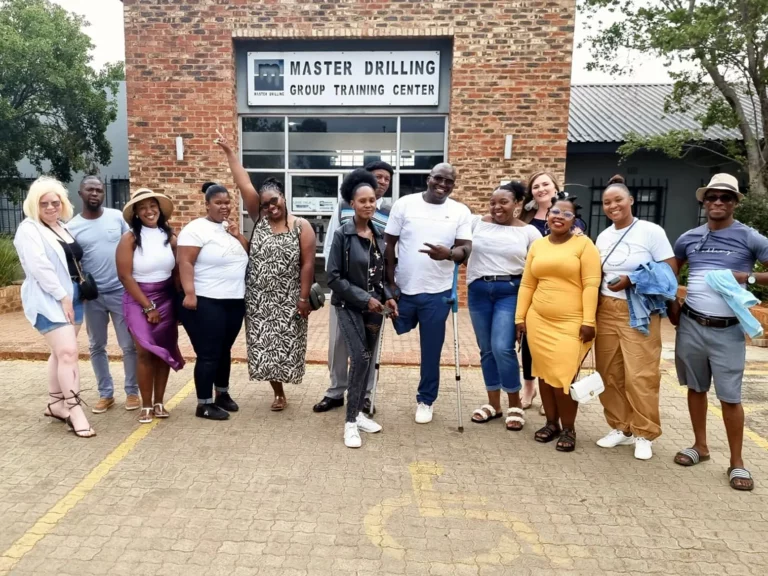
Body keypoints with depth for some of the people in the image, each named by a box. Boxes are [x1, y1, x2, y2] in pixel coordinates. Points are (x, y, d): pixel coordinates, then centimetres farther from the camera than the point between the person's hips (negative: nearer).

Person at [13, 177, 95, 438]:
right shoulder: (29, 229, -7)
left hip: (73, 297, 8)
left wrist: (72, 296, 9)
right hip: (49, 301, -8)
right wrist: (62, 296, -18)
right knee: (68, 352, -14)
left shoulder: (63, 227, 15)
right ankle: (74, 409, -9)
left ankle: (56, 403, 23)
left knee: (61, 352, 13)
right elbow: (39, 267, -17)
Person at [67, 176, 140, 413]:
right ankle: (106, 393, 24)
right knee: (97, 347, 11)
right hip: (92, 296, 1)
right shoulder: (72, 227, 0)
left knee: (129, 345, 4)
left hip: (121, 291, -1)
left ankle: (132, 391, 18)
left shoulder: (117, 217, 0)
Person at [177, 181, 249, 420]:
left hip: (234, 301, 7)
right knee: (208, 354, -2)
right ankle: (204, 404, 10)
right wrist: (189, 293, -26)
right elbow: (185, 263, -16)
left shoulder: (230, 227, 13)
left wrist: (238, 235, -1)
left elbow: (248, 255, 14)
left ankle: (223, 394, 33)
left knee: (224, 351, 18)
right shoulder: (196, 229, -9)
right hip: (207, 302, -7)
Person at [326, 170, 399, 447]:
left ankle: (357, 412, 26)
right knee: (360, 358, -14)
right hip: (350, 306, -5)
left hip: (374, 306, 5)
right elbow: (334, 277, -12)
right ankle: (351, 422, -2)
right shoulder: (342, 234, -11)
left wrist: (387, 297, -1)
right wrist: (364, 298, -17)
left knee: (368, 360, 10)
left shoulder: (379, 234, 5)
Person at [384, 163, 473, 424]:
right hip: (403, 289, 0)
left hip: (437, 293, 0)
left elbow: (466, 249, -5)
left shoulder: (461, 212, 1)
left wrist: (449, 253, -29)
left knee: (431, 349, 9)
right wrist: (391, 282, -4)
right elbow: (389, 244, 2)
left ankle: (426, 400, 26)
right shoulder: (405, 204, -1)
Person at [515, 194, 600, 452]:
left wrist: (588, 321, -13)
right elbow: (527, 285, 11)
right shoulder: (537, 246, 10)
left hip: (571, 324, -4)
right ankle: (551, 422, 25)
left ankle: (568, 429, 14)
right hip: (539, 321, 4)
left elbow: (591, 285, -8)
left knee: (564, 376, -5)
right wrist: (520, 318, 8)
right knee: (545, 373, 10)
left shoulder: (583, 244, -3)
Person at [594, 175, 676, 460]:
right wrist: (592, 310, 4)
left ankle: (644, 434, 12)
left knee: (640, 375, -4)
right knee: (609, 374, 6)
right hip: (606, 311, 5)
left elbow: (670, 270, -8)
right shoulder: (603, 237, 11)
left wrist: (633, 281, -16)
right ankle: (620, 428, 21)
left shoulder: (651, 231, -6)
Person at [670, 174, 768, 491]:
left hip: (728, 331, -3)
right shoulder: (688, 238, 6)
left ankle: (737, 462, 15)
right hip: (690, 325, 3)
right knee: (696, 388, 13)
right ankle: (700, 446, 29)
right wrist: (671, 307, 9)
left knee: (730, 396, 1)